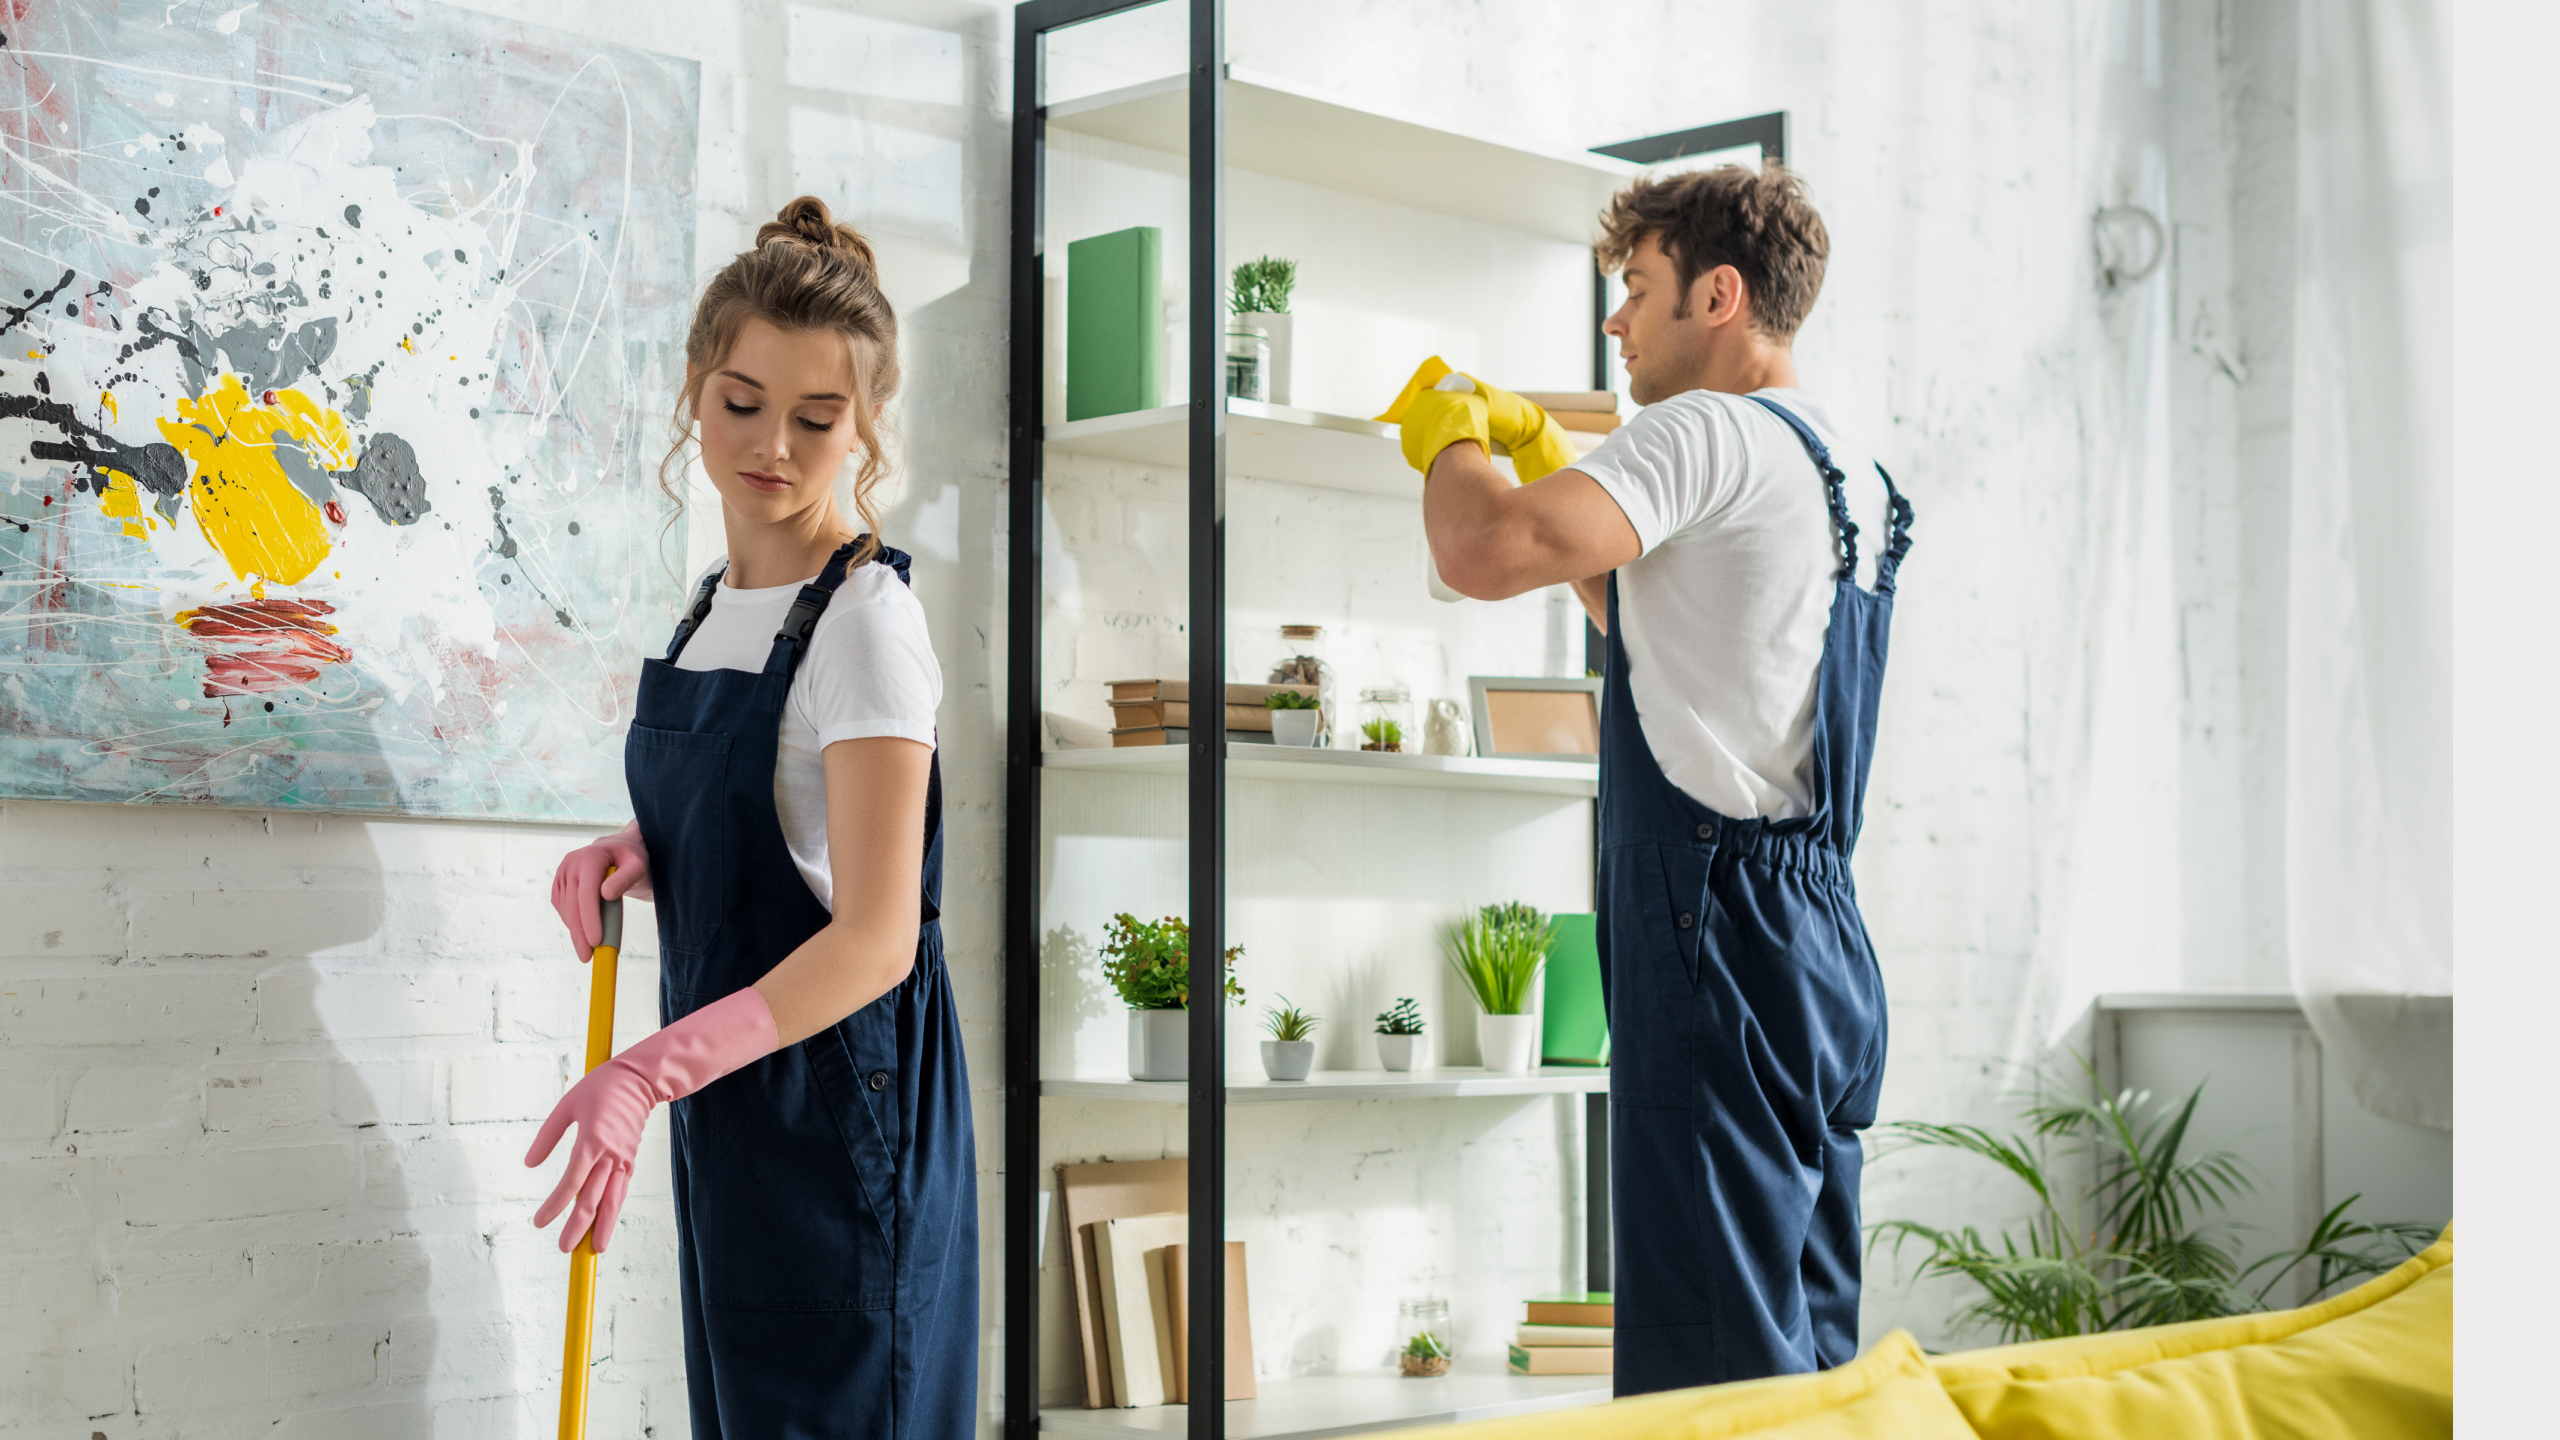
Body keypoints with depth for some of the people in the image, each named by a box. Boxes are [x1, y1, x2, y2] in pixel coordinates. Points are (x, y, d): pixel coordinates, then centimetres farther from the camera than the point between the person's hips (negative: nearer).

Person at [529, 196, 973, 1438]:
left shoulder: (866, 621, -14)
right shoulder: (712, 604, 11)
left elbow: (874, 937, -20)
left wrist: (651, 1071, -28)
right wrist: (636, 858, 0)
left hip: (836, 1107, -8)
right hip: (729, 1105, 8)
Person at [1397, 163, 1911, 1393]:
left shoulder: (1710, 432, -10)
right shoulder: (1848, 472, 20)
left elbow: (1485, 554, -24)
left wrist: (1451, 440, -3)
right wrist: (1538, 453, 30)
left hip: (1720, 929, -10)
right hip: (1823, 935, 10)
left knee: (1717, 1365, -10)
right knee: (1814, 1355, 12)